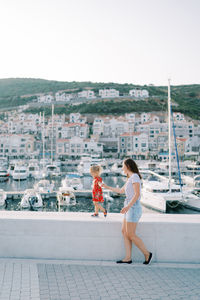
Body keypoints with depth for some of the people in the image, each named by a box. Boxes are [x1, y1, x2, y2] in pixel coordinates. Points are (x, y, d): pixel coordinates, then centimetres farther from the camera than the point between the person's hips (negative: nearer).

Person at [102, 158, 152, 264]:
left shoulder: (135, 177, -12)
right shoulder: (130, 178, 16)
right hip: (130, 209, 10)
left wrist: (128, 206, -28)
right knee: (124, 232, 8)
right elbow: (121, 191, 28)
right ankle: (128, 258, 10)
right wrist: (107, 187, 34)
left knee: (130, 235, -4)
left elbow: (137, 194, -21)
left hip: (133, 208, -10)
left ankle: (147, 253, 7)